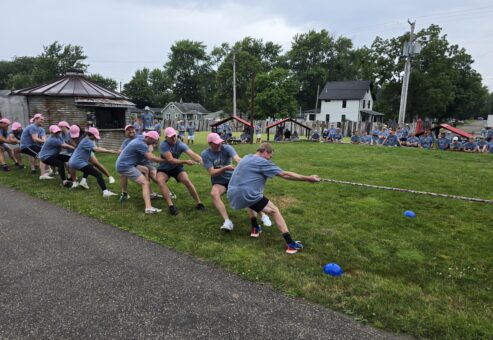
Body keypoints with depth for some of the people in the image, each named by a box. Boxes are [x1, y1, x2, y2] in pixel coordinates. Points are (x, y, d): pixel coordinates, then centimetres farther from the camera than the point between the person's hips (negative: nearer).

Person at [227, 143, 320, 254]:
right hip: (246, 195, -8)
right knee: (274, 210, 0)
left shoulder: (247, 158, 18)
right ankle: (290, 244, -4)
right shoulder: (262, 162, -6)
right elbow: (285, 175, -8)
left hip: (233, 195, 8)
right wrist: (308, 178, -4)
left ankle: (255, 229, 34)